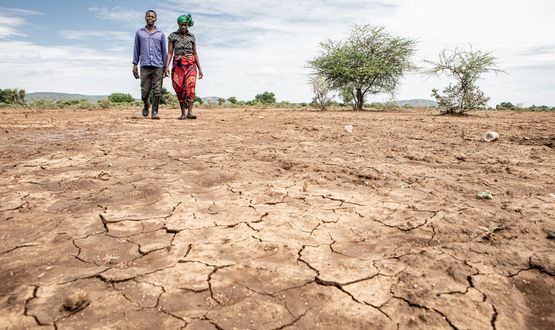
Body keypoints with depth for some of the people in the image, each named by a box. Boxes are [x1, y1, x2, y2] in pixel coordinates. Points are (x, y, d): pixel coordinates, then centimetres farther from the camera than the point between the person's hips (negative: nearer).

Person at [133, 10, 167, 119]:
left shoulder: (161, 34, 12)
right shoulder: (139, 32, 13)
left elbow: (164, 51, 12)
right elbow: (136, 49, 14)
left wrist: (165, 67, 6)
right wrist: (135, 65, 7)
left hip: (158, 66, 0)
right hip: (145, 66, 0)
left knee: (157, 91, -6)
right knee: (144, 91, -1)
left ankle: (155, 112, -1)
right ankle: (146, 105, 27)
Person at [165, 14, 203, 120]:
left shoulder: (192, 37, 11)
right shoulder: (172, 36, 7)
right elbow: (170, 53, 3)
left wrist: (200, 68, 9)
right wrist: (167, 66, -9)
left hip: (190, 64, 0)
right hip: (177, 64, 0)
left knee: (190, 87, -17)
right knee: (179, 89, -4)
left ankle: (190, 112, -23)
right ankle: (183, 113, 4)